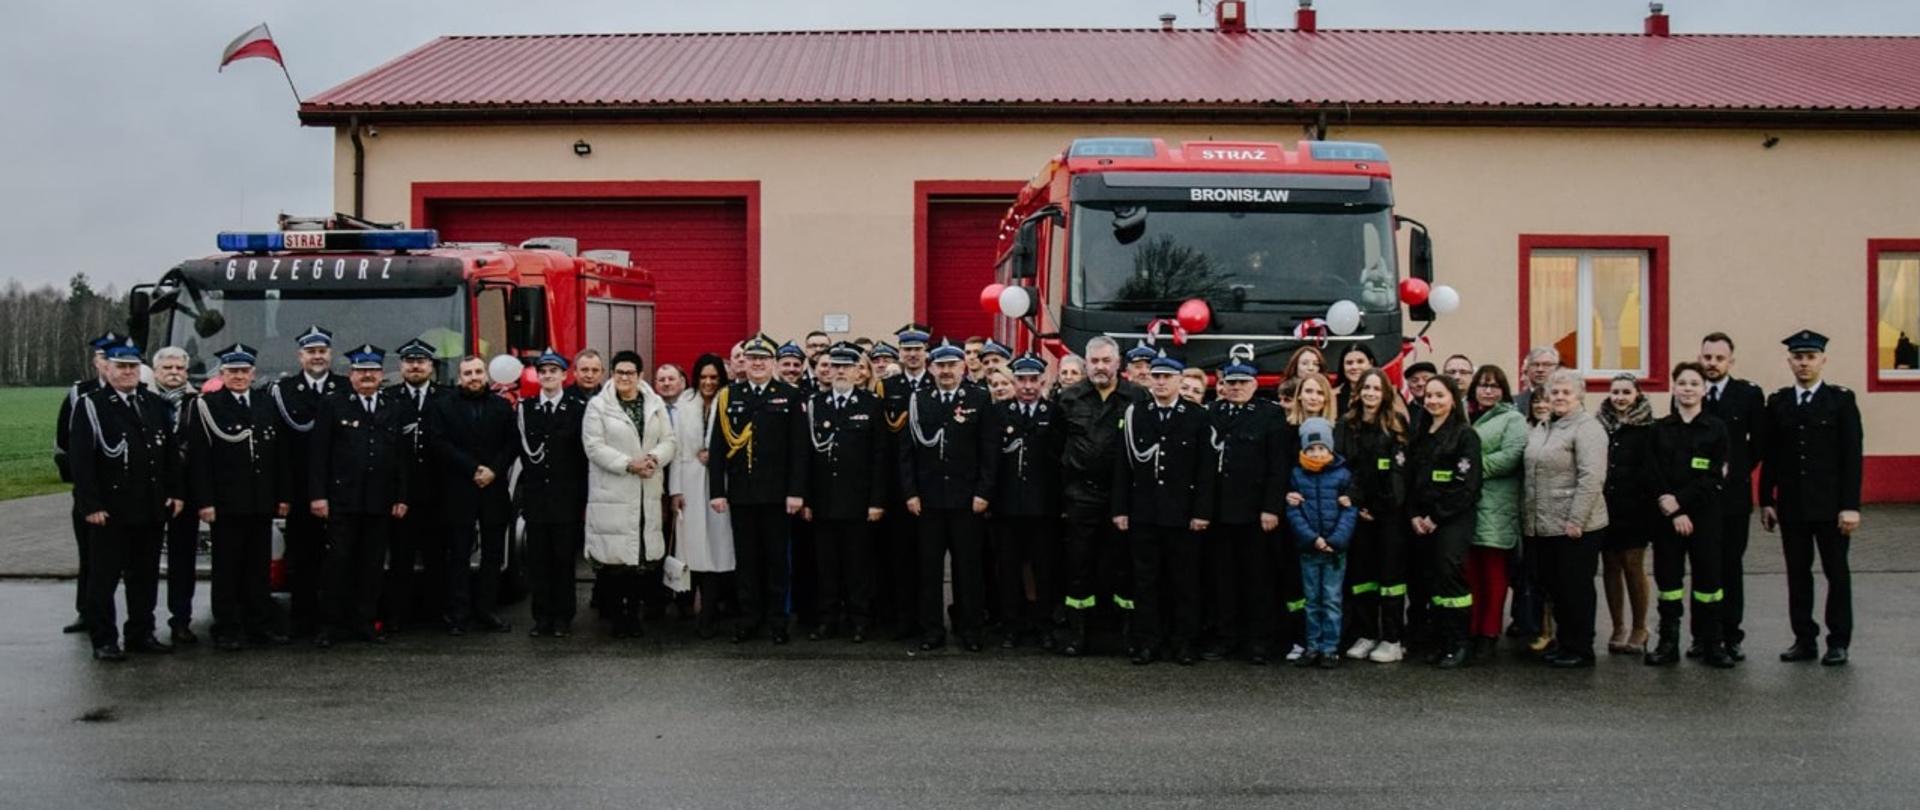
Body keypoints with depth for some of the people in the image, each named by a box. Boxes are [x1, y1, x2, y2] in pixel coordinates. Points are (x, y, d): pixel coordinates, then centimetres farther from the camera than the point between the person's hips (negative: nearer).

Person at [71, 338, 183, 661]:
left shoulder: (155, 404, 12)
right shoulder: (90, 406, -4)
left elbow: (171, 452, 15)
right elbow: (80, 459, -9)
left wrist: (174, 493, 7)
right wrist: (91, 504, -15)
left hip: (152, 509, 5)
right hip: (110, 510, -5)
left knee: (146, 576, 12)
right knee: (104, 577, 2)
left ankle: (141, 634, 22)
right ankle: (104, 641, 10)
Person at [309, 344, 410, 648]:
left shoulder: (395, 411, 12)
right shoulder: (332, 407, 4)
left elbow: (403, 458, 12)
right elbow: (319, 455, -1)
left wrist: (401, 498, 5)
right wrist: (317, 495, -9)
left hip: (380, 503, 3)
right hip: (342, 500, -3)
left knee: (372, 565, 6)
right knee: (338, 563, -2)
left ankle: (364, 623, 14)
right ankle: (330, 625, 5)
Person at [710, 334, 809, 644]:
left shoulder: (791, 396, 0)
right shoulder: (728, 396, 6)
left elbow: (799, 447, -4)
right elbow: (716, 447, 3)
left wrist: (797, 491, -10)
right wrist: (716, 490, -3)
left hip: (777, 493, -2)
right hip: (740, 493, 2)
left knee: (777, 558, 5)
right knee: (747, 558, 8)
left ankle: (777, 620, 14)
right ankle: (749, 619, 16)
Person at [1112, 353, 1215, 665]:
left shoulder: (1198, 417, 1)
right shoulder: (1133, 414, 6)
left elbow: (1206, 468, -2)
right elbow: (1124, 465, 4)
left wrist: (1202, 511, -8)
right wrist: (1120, 509, 0)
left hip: (1183, 513, -2)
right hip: (1143, 512, 2)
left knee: (1184, 580, 5)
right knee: (1146, 580, 6)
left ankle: (1184, 643, 13)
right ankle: (1148, 642, 12)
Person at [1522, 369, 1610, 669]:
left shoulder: (1587, 428, -11)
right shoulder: (1540, 428, 15)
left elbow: (1592, 478, -18)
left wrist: (1576, 520, -21)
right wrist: (1527, 516, 15)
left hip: (1574, 527, -8)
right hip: (1542, 526, 8)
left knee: (1576, 589, 1)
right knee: (1554, 586, 15)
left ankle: (1580, 650, 12)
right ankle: (1563, 642, 27)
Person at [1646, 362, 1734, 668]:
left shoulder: (1716, 429, 0)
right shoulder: (1660, 429, 5)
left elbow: (1713, 477, -7)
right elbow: (1653, 475, -1)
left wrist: (1679, 501, -15)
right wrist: (1674, 513, -11)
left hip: (1704, 515, -1)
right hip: (1666, 516, 2)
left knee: (1707, 575, 2)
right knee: (1668, 576, 5)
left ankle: (1711, 644, 12)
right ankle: (1668, 644, 12)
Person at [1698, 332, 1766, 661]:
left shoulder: (1749, 394, -1)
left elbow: (1760, 441, 6)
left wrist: (1736, 470, 3)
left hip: (1734, 495, -1)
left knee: (1731, 566, 5)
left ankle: (1731, 636, 12)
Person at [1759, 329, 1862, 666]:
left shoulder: (1841, 400, -2)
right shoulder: (1778, 402, 7)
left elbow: (1852, 456, -6)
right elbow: (1770, 457, 8)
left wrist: (1851, 506, -12)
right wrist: (1766, 501, 4)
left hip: (1831, 505, -3)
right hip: (1791, 506, 3)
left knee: (1837, 573, 5)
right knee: (1797, 574, 7)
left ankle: (1838, 642, 13)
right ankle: (1805, 639, 15)